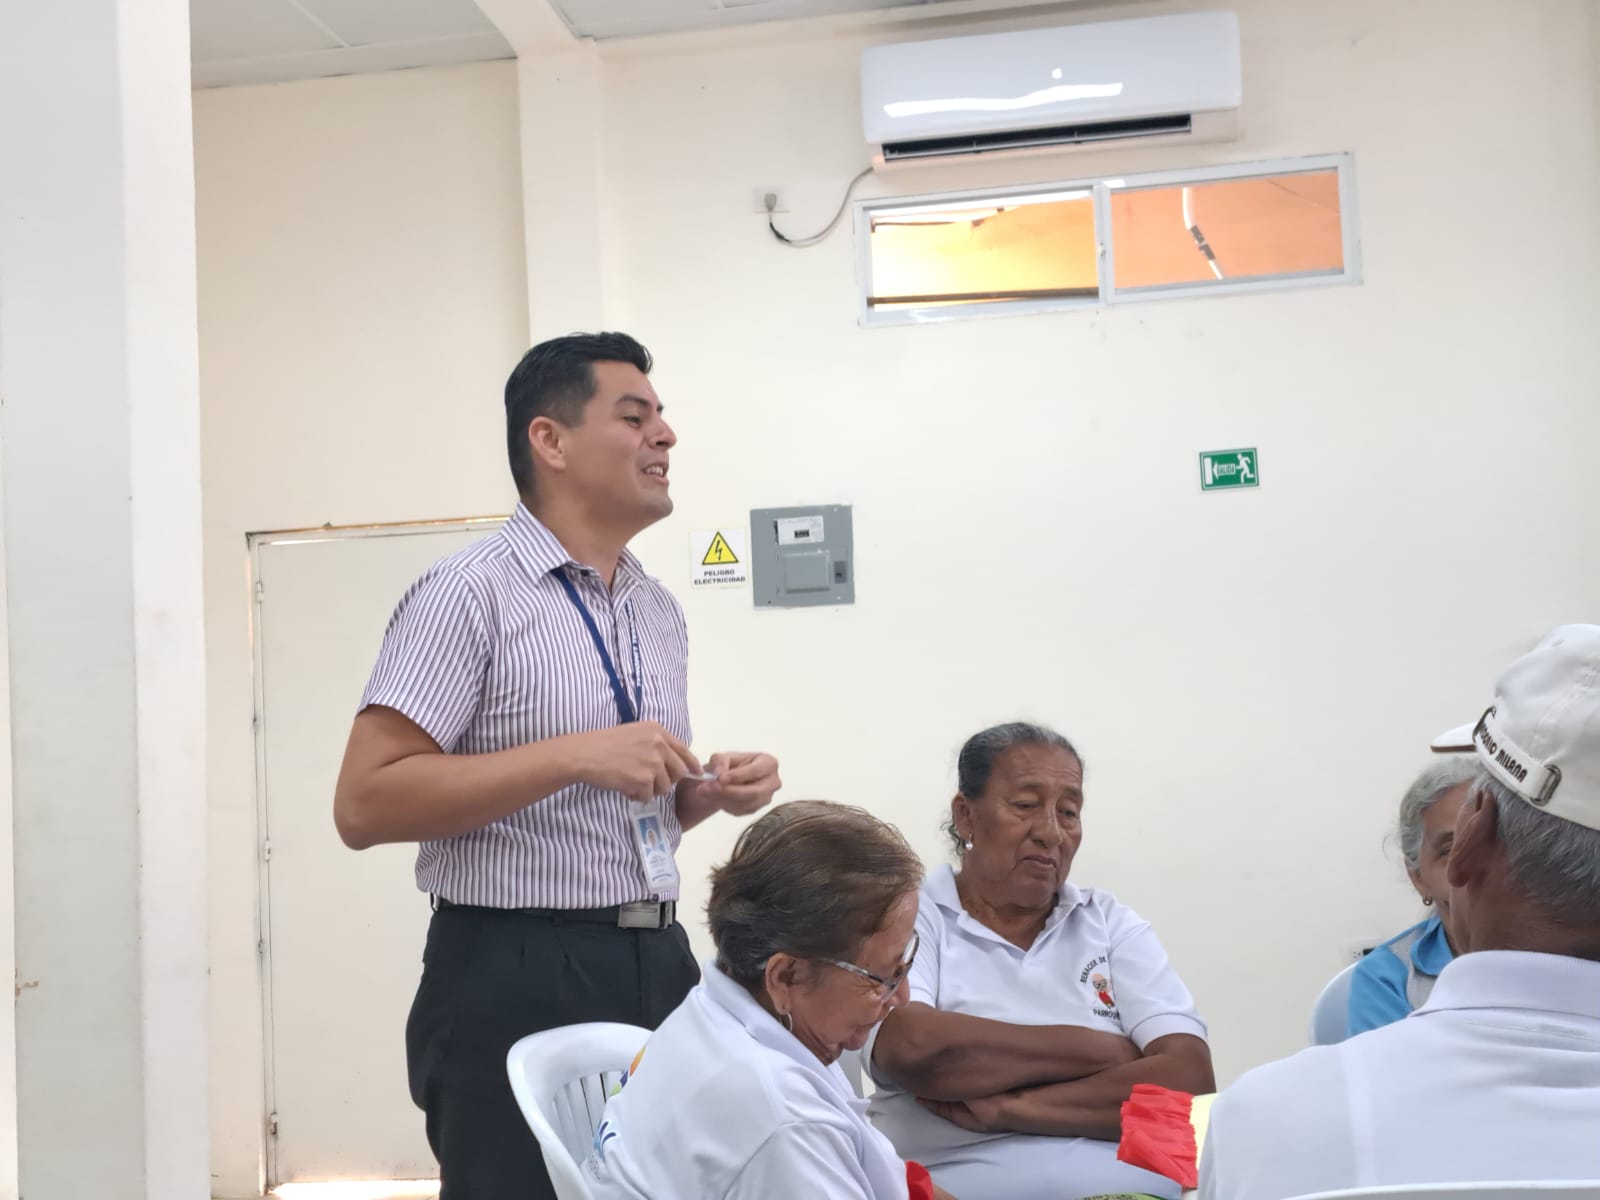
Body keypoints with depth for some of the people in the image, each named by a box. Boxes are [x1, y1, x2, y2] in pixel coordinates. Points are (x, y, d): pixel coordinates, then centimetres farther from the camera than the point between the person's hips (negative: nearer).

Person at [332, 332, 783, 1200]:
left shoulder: (659, 610, 12)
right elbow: (365, 805, -18)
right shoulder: (470, 594, -11)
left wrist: (708, 794, 0)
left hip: (656, 965, 7)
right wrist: (574, 754, -23)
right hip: (515, 979, -7)